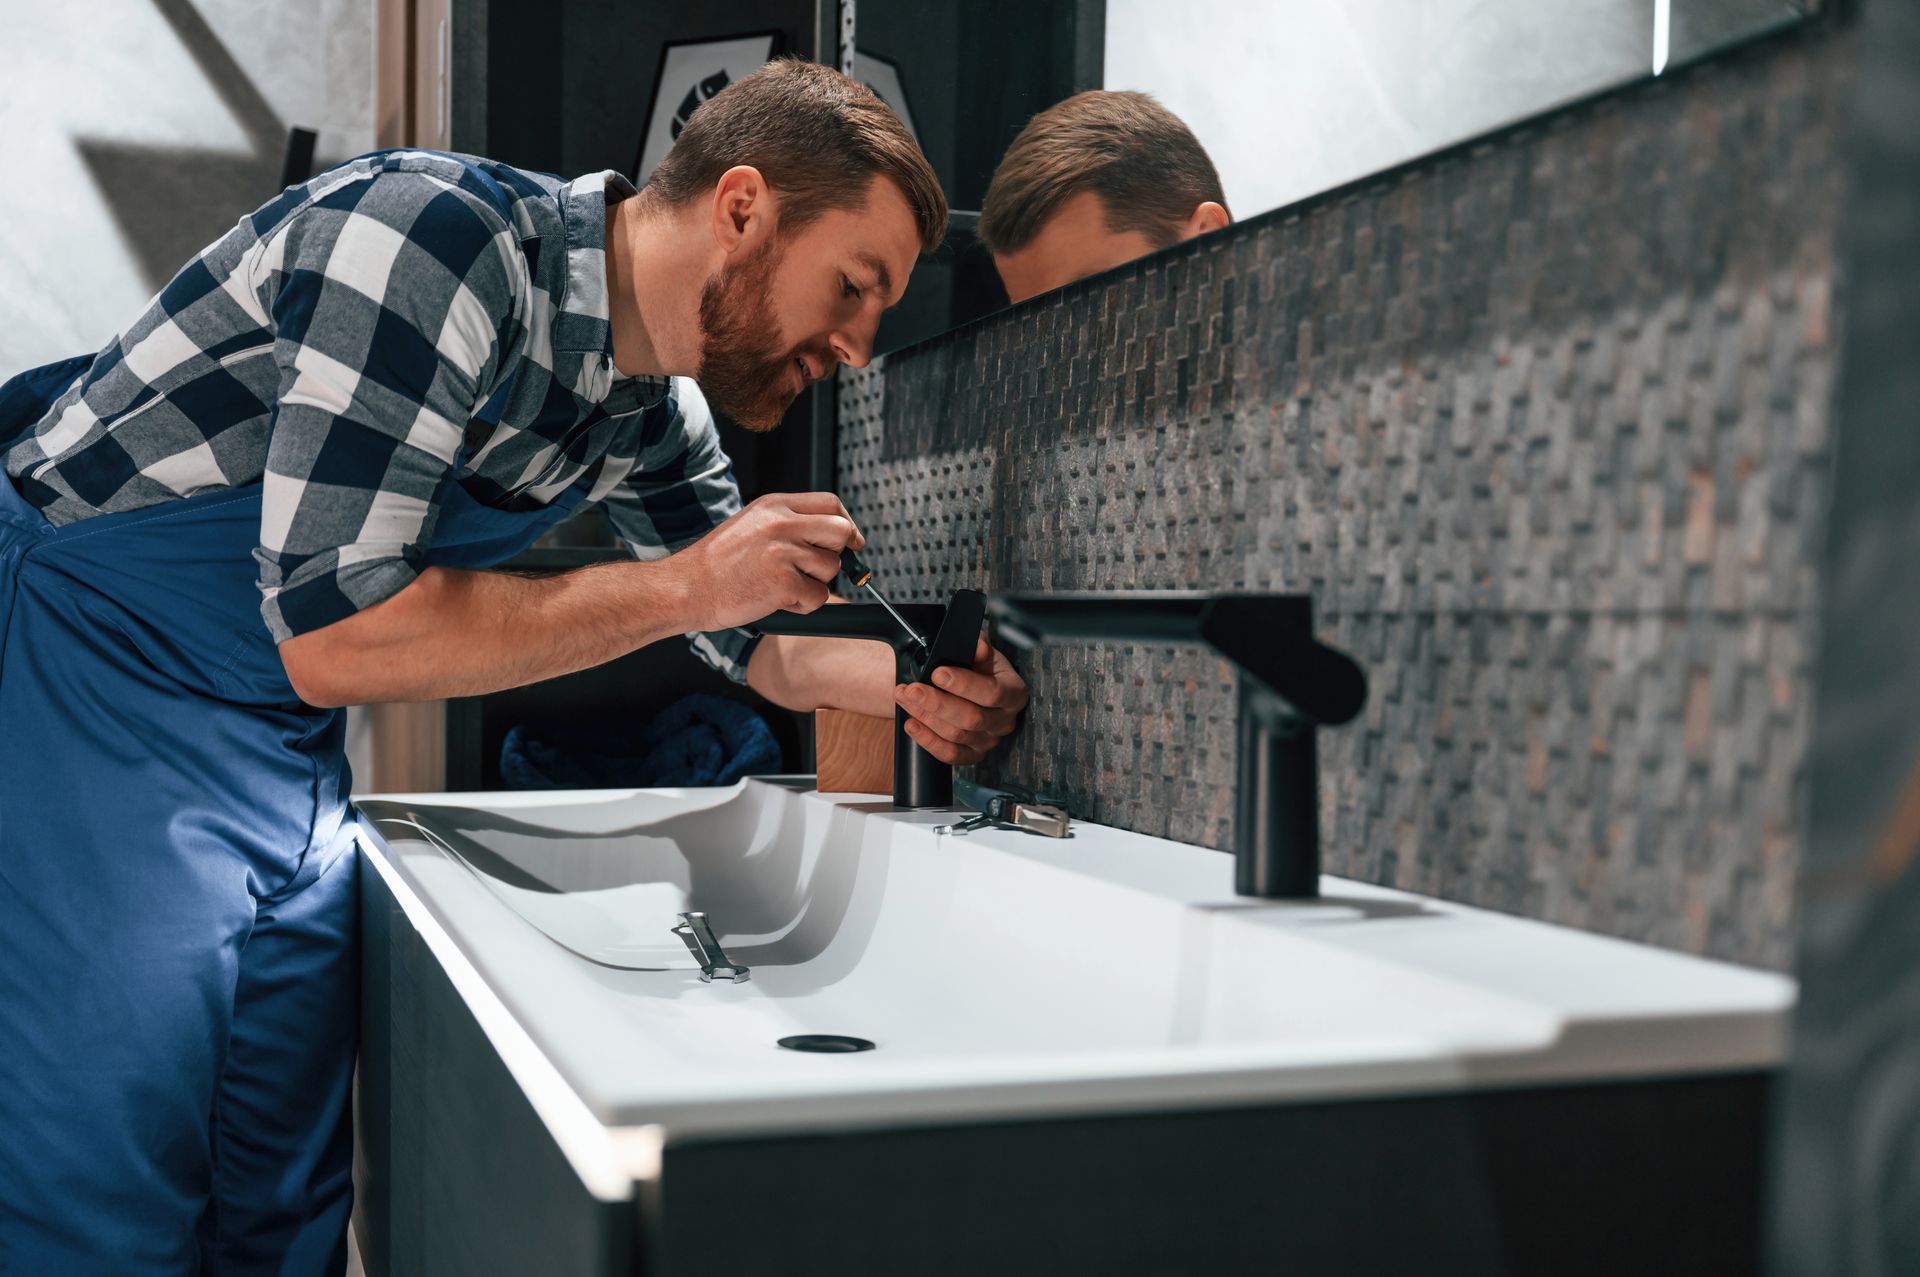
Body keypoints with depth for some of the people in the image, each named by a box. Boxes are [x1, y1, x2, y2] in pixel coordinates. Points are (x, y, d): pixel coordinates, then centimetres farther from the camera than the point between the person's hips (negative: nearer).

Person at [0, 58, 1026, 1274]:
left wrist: (906, 679, -8)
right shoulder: (438, 235, -26)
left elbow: (755, 637, 14)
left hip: (284, 753, 8)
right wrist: (683, 585, -25)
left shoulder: (657, 417, 0)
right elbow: (333, 635, -30)